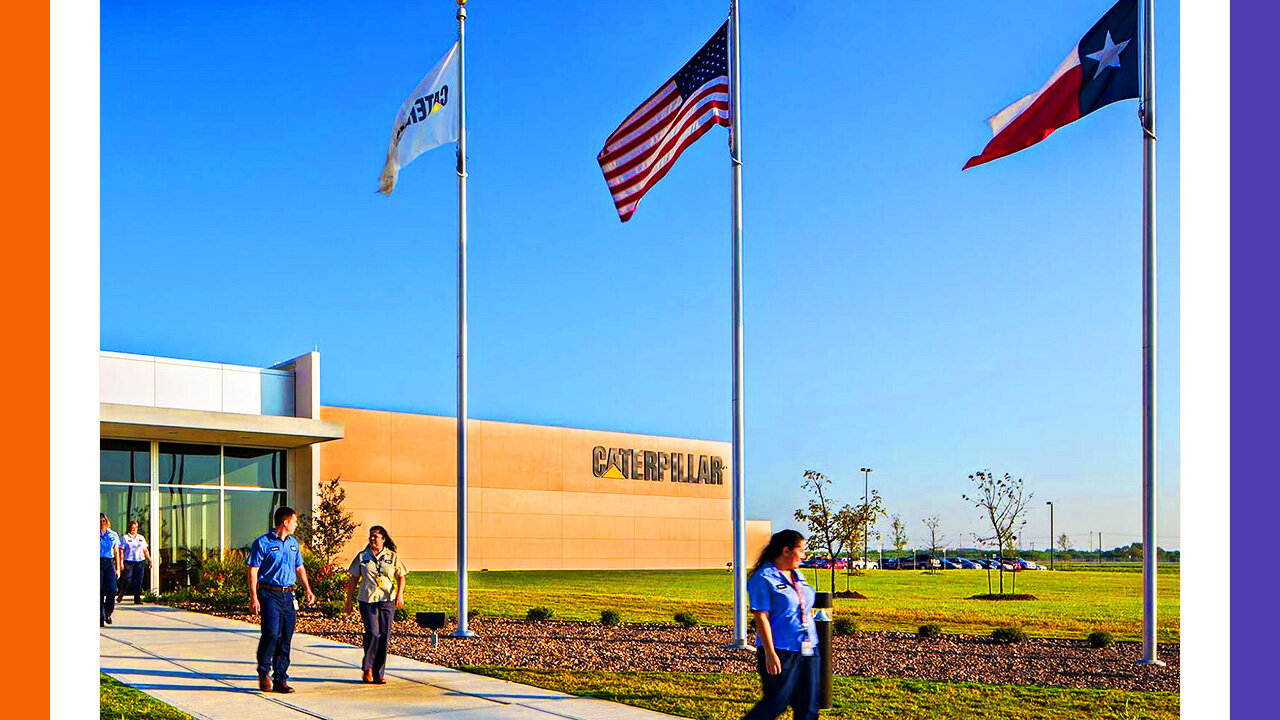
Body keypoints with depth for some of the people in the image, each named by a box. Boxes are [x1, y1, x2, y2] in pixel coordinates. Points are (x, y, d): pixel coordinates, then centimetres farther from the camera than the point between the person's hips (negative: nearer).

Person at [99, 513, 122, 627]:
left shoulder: (113, 535, 13)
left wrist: (118, 568, 11)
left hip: (110, 563, 2)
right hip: (98, 563, -2)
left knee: (112, 590, -12)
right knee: (99, 591, -6)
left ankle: (108, 612, 12)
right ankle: (100, 618, 0)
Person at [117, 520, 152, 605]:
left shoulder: (141, 538, 17)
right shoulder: (125, 538, 4)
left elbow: (145, 550, 20)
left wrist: (149, 560, 14)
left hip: (140, 561, 4)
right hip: (129, 561, -4)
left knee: (139, 581, -2)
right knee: (127, 580, -7)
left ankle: (137, 599, 2)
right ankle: (121, 595, 15)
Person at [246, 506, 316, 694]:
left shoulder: (293, 543, 15)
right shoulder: (263, 543, -5)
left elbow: (299, 568, 24)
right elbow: (253, 570, -7)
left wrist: (308, 590, 16)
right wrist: (254, 597, -13)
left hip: (288, 595, 6)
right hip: (270, 594, -6)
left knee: (286, 638, 4)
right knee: (271, 634, -14)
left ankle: (280, 679, 10)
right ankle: (264, 673, 6)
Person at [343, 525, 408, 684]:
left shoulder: (392, 557, 7)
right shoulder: (362, 556, 6)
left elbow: (401, 577, 9)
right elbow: (353, 579, 10)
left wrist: (400, 595, -8)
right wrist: (348, 601, 7)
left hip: (387, 601, 1)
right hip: (367, 600, -1)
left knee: (384, 636, 0)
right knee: (372, 633, -15)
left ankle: (379, 673, 10)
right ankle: (368, 668, 5)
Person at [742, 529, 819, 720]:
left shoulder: (798, 576, 15)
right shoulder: (763, 579, -10)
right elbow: (761, 618, -15)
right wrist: (770, 653, -20)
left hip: (807, 650, 8)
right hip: (781, 652, -8)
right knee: (776, 704, -5)